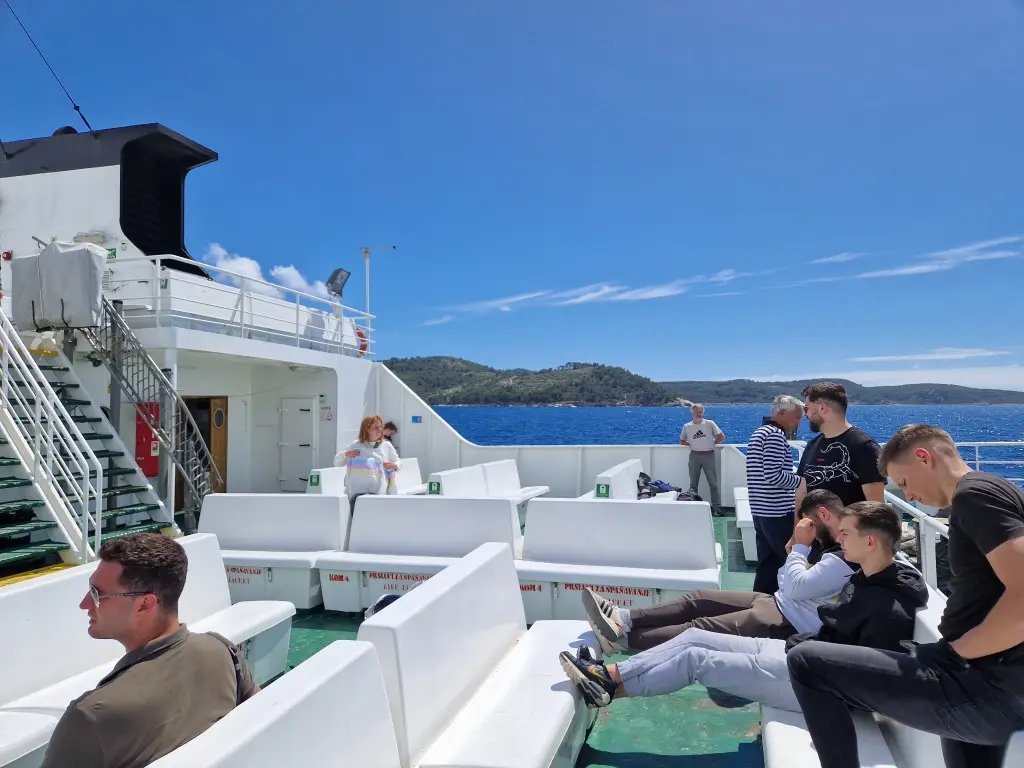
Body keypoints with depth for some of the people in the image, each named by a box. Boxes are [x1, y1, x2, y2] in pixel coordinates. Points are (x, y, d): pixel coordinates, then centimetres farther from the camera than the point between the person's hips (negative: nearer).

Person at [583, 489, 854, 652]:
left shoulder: (845, 558, -20)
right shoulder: (836, 545, 13)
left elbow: (797, 587, -22)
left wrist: (800, 546, -12)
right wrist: (802, 546, 3)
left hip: (788, 624, -10)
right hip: (778, 602, 10)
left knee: (701, 628, -17)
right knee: (698, 599, -2)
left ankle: (623, 639, -18)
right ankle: (626, 619, -9)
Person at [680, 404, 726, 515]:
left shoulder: (710, 424, 2)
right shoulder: (687, 426, 7)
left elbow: (722, 437, 3)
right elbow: (682, 441, 17)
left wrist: (712, 443, 0)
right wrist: (692, 444, 3)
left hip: (709, 455, -2)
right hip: (694, 456, 2)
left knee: (713, 483, -2)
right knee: (693, 484, 8)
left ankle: (717, 508, 2)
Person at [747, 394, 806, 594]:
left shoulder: (759, 432, 17)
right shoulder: (775, 434, -14)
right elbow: (773, 475, -22)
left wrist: (795, 479, 15)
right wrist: (801, 481, -10)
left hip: (761, 510, 10)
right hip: (777, 512, -10)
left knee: (768, 562, 13)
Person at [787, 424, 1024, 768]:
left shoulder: (974, 495, -14)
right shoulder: (990, 491, 17)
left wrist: (958, 651, -15)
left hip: (983, 687, -10)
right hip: (990, 679, 10)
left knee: (806, 661, -10)